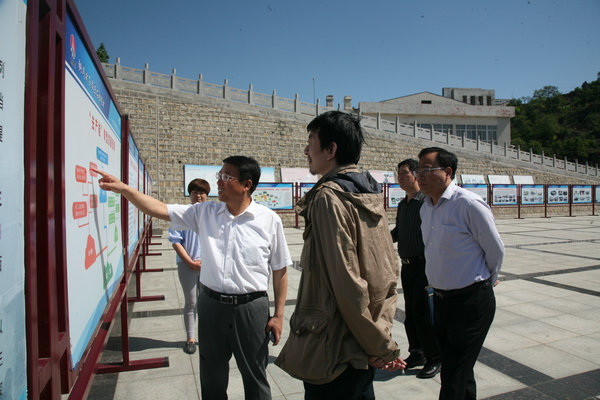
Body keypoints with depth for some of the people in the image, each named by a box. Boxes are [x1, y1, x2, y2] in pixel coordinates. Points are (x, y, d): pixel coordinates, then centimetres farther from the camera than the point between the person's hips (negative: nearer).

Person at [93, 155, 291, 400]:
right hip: (211, 304, 4)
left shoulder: (269, 220, -8)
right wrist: (122, 188, -7)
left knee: (255, 378, 14)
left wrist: (278, 315, -4)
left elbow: (280, 270, -4)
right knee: (212, 379, 21)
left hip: (250, 307, -3)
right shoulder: (205, 213, 1)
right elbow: (160, 210, 2)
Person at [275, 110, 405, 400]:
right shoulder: (370, 195, 6)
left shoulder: (328, 197, -20)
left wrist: (379, 344, -12)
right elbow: (390, 270, 8)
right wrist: (382, 332, 7)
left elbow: (346, 283, -23)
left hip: (334, 351, -8)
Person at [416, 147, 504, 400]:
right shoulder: (425, 208, 6)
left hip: (471, 301, -7)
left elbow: (495, 250, -7)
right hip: (441, 299, 7)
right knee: (460, 371, 22)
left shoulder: (469, 204, -18)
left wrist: (487, 283, 7)